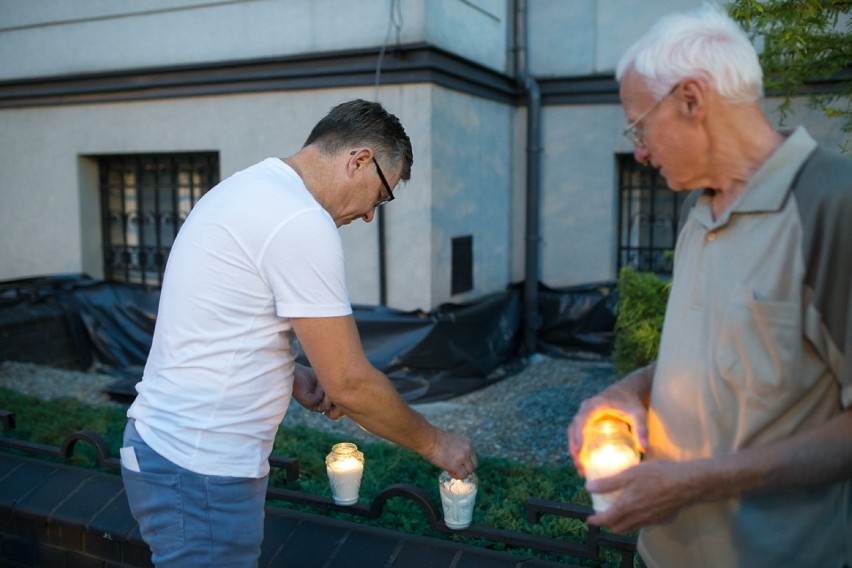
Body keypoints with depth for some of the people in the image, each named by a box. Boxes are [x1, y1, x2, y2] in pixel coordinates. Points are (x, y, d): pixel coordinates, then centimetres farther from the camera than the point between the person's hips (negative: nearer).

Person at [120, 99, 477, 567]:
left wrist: (291, 376, 6)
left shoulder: (247, 188, 9)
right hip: (201, 472, -10)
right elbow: (350, 384, -18)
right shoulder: (301, 221, -21)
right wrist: (433, 443, -3)